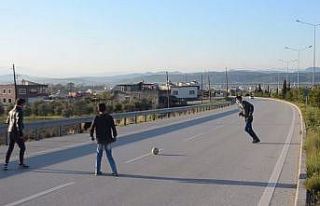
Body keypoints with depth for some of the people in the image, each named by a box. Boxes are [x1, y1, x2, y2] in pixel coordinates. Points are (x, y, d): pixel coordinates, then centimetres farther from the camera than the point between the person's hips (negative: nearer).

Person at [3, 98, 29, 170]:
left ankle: (6, 164, -1)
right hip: (16, 133, -8)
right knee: (22, 148, 7)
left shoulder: (11, 111, 13)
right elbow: (18, 123, -24)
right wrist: (21, 134, -23)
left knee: (10, 148, 9)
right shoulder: (19, 112, -16)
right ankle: (21, 163, 15)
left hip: (10, 132, 8)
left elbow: (8, 122, 20)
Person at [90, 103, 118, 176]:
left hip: (100, 140, 0)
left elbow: (92, 128, -6)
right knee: (109, 156, 8)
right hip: (108, 140, 0)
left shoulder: (96, 118, -7)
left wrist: (91, 136, 11)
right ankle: (114, 171, 5)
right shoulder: (109, 117, -6)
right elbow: (113, 128, -7)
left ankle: (97, 171, 18)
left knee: (99, 155, 15)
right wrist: (115, 136, 7)